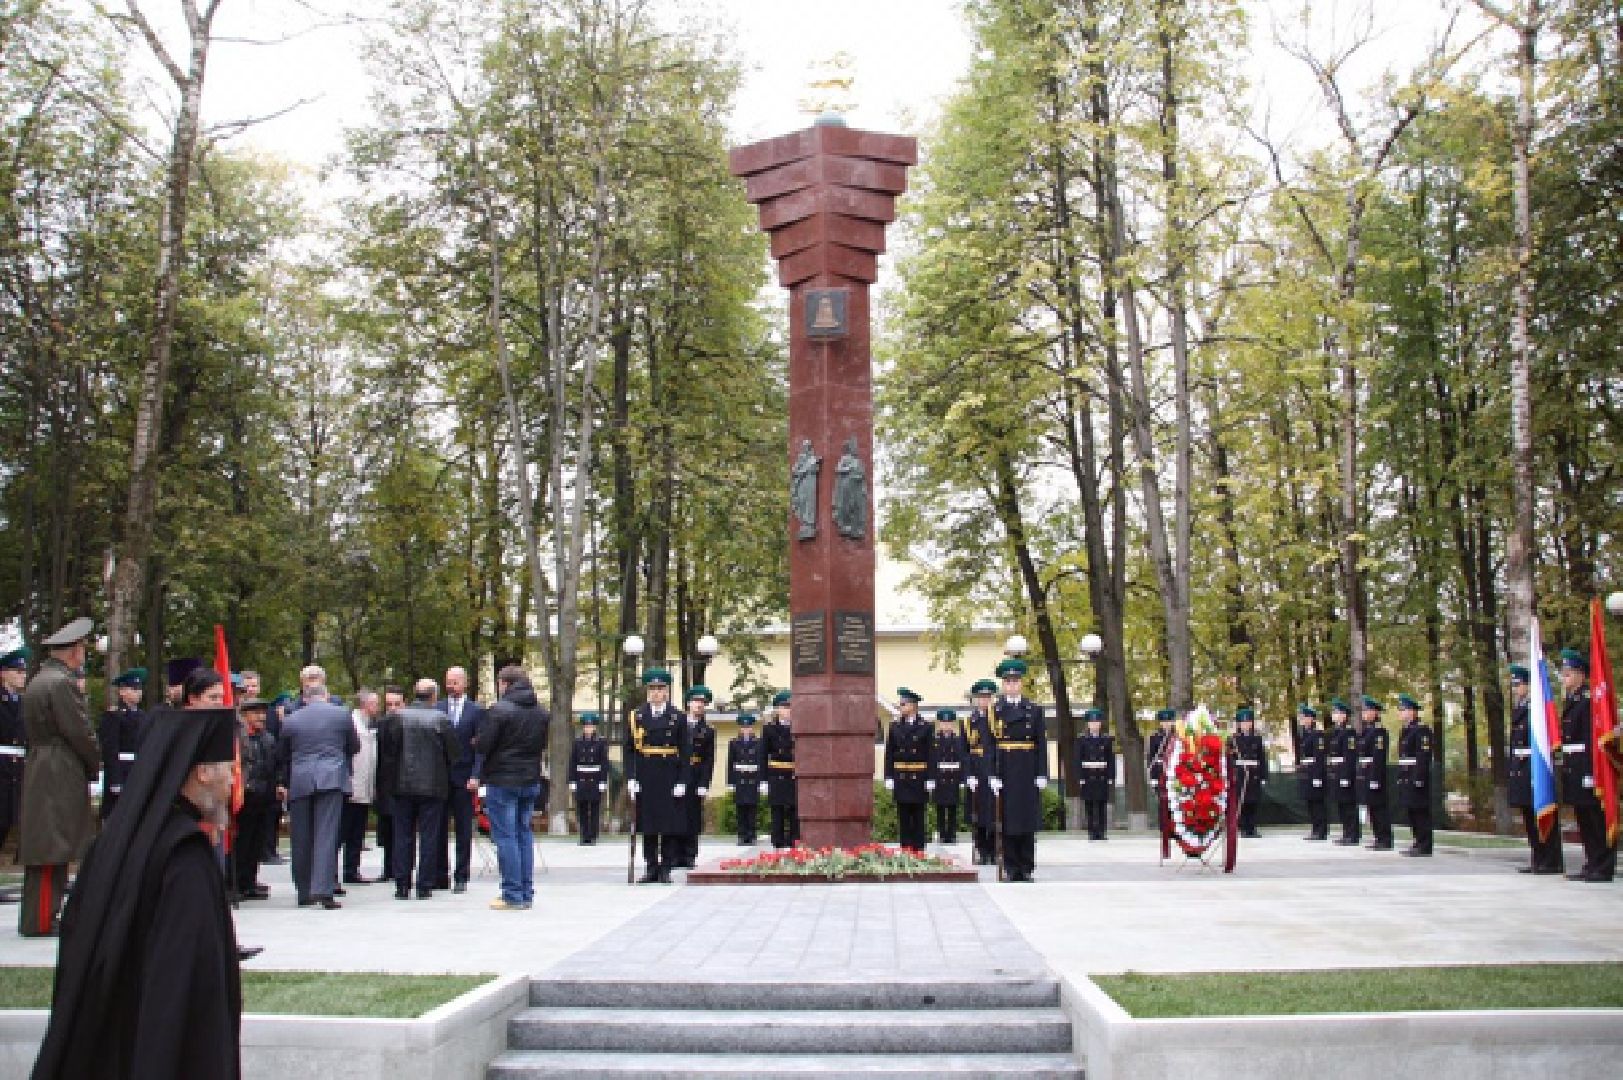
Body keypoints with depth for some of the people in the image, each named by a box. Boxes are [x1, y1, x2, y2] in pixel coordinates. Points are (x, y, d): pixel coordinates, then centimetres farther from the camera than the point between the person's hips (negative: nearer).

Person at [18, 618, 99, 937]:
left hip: (38, 772, 10)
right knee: (51, 850, -6)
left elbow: (30, 731, 19)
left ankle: (38, 915, 19)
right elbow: (80, 732, -16)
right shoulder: (63, 683, -15)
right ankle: (40, 921, -3)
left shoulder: (37, 681, 15)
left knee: (43, 848, 13)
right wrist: (95, 766, 1)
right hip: (60, 777, -10)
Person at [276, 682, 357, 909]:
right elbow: (354, 747, 12)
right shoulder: (341, 714, 4)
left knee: (301, 838, 10)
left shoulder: (290, 721, 7)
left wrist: (285, 783, 30)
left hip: (299, 782, 2)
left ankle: (304, 893, 16)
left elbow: (282, 754, 15)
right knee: (326, 835, -6)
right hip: (331, 779, -2)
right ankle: (324, 890, -16)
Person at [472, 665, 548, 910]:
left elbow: (483, 745, -10)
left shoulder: (499, 710, -12)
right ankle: (526, 894, 14)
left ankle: (513, 895, -4)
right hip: (531, 780, 7)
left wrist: (477, 775, 3)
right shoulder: (541, 713, 9)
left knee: (505, 836, -3)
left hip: (502, 780, -7)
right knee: (524, 834, 12)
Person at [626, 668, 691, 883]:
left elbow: (684, 752, 0)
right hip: (645, 777, 1)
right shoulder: (636, 716, 5)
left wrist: (682, 782, -6)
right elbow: (629, 750, 3)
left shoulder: (677, 717, 2)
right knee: (647, 825, 5)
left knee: (670, 824, 1)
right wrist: (631, 777, -6)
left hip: (670, 778, -1)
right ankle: (651, 868, 13)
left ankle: (666, 869, 8)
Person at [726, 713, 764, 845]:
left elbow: (762, 763, 4)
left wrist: (762, 782, -2)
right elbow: (730, 763, 7)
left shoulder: (758, 743, 6)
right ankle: (742, 836, 5)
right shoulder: (733, 743, 9)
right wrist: (730, 782, 3)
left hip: (753, 781, -1)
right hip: (739, 783, 1)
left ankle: (751, 837, 3)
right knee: (741, 811, 1)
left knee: (752, 811, -1)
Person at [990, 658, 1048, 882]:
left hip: (1028, 773, 1)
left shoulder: (1034, 709, 8)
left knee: (1028, 820, 3)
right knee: (1007, 820, 1)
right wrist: (993, 775, -8)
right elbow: (989, 744, -1)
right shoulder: (994, 710, 4)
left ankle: (1027, 868, 10)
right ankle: (1011, 868, 6)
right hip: (1005, 774, -1)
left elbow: (1041, 744, 5)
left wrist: (1042, 774, -2)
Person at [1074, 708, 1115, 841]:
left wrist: (1111, 778, 0)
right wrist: (1080, 778, -6)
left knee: (1102, 805, 1)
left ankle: (1102, 832, 4)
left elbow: (1111, 760, 7)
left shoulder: (1107, 739, 8)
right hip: (1088, 777, -1)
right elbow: (1078, 760, 1)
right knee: (1089, 805, 0)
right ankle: (1092, 832, 4)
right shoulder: (1082, 739, 4)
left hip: (1103, 777, 1)